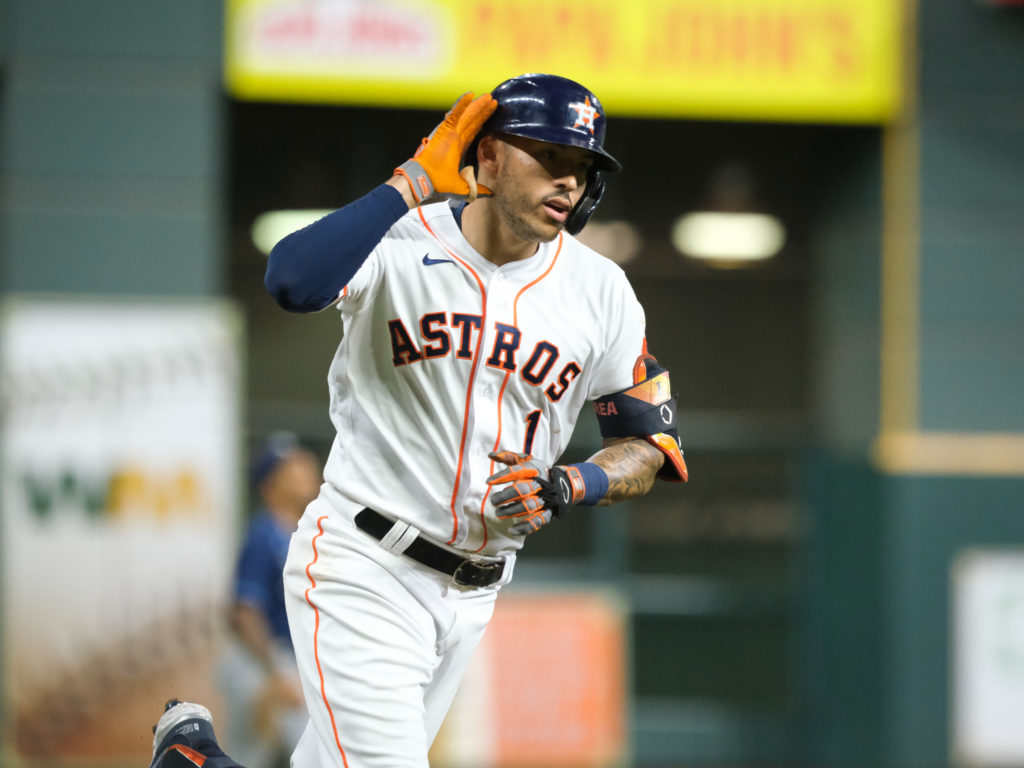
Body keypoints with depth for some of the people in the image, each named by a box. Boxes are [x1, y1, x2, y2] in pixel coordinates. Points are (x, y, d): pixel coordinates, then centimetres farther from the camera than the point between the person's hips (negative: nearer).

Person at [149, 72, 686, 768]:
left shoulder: (601, 291, 2)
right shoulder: (398, 243, -11)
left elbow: (651, 443, 7)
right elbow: (294, 282, -33)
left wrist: (565, 489, -13)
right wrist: (417, 180, -26)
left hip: (472, 598, 5)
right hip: (363, 572, -5)